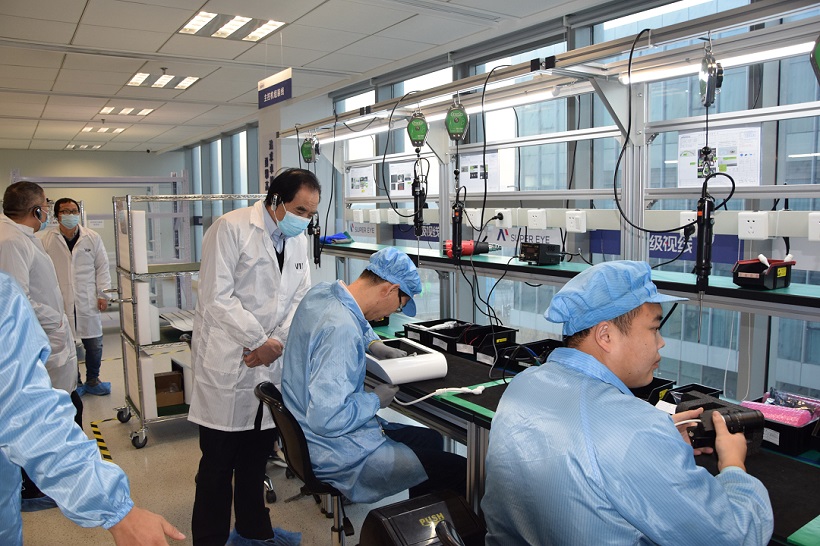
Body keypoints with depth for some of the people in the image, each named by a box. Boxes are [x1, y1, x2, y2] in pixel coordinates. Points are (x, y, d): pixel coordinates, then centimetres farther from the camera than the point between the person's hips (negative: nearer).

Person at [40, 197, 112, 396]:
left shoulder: (93, 237, 2)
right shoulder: (46, 240, -3)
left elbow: (102, 267, 7)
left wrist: (103, 294, 3)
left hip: (88, 302, 2)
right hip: (60, 304, -2)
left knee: (94, 345, 9)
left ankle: (92, 380, 29)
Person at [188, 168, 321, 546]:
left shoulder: (298, 239, 8)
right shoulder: (231, 228, -12)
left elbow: (300, 296, 7)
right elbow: (217, 297, -17)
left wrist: (277, 341, -8)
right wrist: (258, 341, -15)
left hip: (269, 361, 6)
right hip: (227, 363, -6)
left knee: (257, 456, 18)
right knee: (219, 461, 5)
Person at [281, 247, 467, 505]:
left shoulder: (322, 292, 1)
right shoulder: (341, 329, -29)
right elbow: (327, 419, -32)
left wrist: (373, 343, 11)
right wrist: (376, 401, -16)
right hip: (341, 455, -10)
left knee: (431, 440, 21)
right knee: (460, 471, -11)